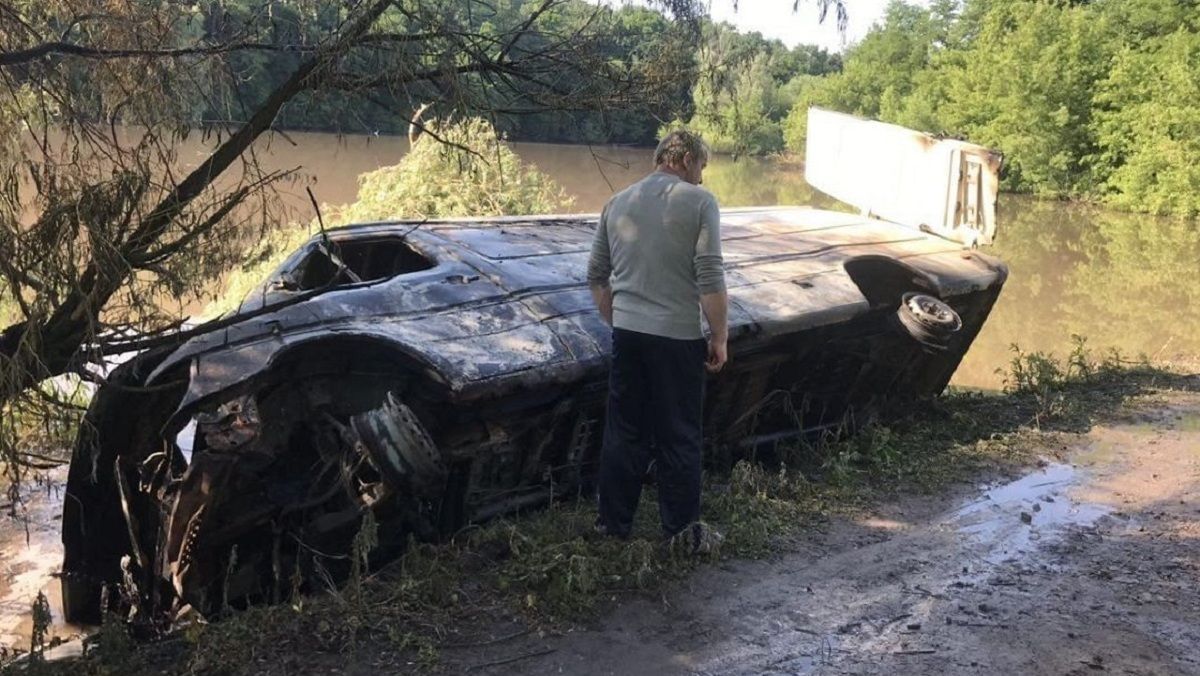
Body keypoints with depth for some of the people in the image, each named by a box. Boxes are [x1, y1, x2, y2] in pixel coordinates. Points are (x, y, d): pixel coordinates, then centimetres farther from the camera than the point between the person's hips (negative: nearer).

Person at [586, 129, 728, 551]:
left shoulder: (618, 202, 10)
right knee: (679, 437, 7)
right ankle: (680, 532, 17)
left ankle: (613, 525, 22)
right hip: (678, 337, -5)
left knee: (624, 433, 14)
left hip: (627, 333, 5)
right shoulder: (699, 201, -7)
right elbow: (710, 279, -14)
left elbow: (596, 275, 15)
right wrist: (719, 338, -5)